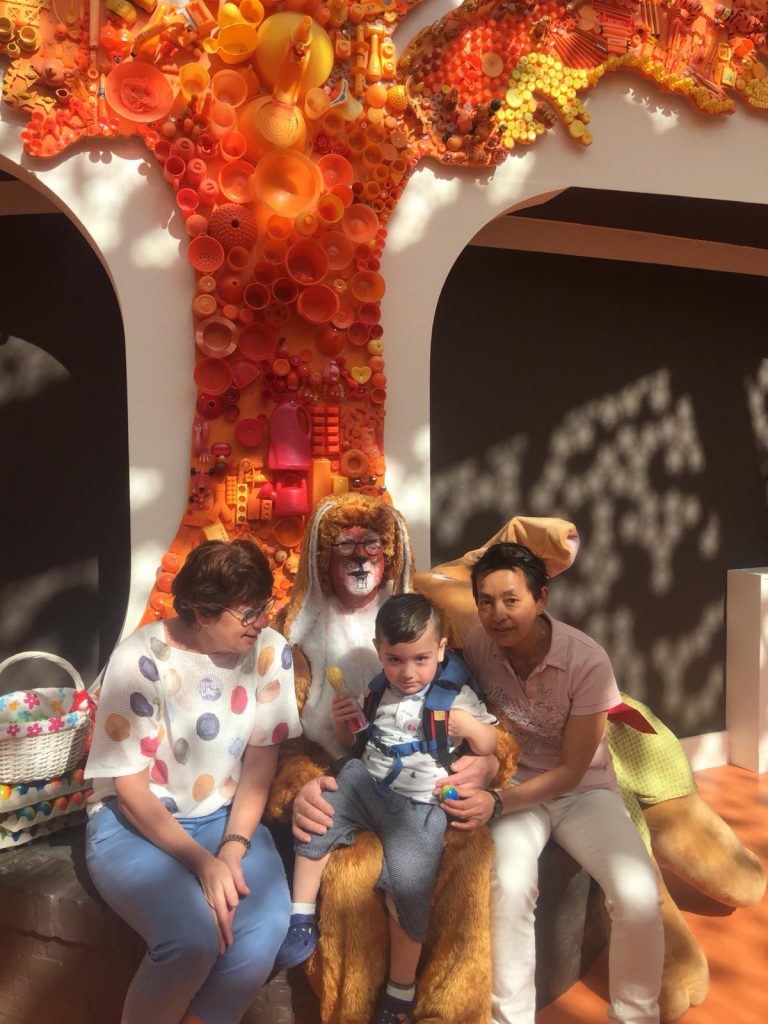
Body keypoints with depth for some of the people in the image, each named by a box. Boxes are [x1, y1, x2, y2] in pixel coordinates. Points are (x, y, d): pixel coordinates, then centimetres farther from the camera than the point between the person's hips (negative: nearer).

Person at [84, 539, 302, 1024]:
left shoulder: (270, 651, -9)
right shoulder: (140, 661, -19)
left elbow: (260, 763, -3)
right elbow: (131, 791, -14)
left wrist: (233, 848, -14)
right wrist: (203, 862, -21)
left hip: (224, 816, 3)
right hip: (134, 823, -3)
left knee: (268, 923, -23)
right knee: (194, 937, -26)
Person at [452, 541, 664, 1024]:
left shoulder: (588, 661, -24)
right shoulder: (476, 645, -16)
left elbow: (571, 771, -17)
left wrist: (495, 803, -28)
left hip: (584, 789, 0)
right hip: (515, 785, 1)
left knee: (638, 896, -23)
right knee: (511, 885, -29)